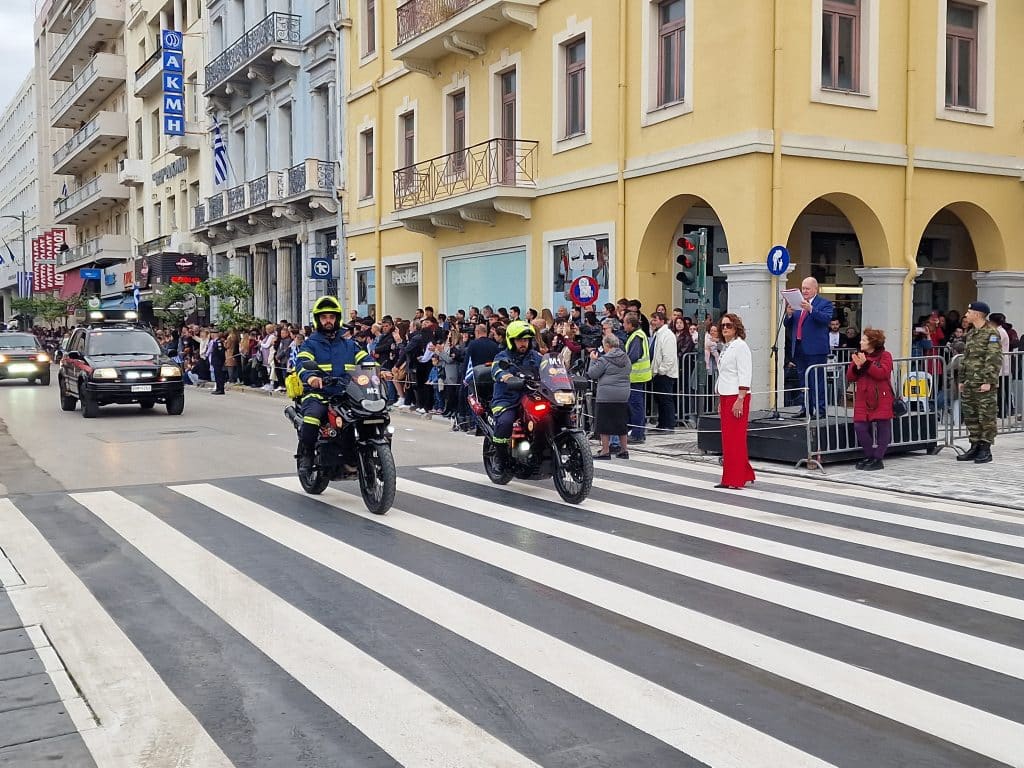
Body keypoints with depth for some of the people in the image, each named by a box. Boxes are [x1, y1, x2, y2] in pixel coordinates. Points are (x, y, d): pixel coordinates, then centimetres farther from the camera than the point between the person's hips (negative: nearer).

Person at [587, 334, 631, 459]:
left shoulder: (604, 360, -12)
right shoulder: (626, 358, 9)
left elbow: (592, 374, -9)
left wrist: (593, 360, 4)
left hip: (606, 396, -7)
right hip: (623, 396, 7)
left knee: (604, 424, 1)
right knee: (622, 423, 14)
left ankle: (605, 451, 1)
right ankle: (624, 450, 17)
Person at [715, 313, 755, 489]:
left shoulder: (740, 346, -10)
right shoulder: (726, 347, 17)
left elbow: (744, 375, -16)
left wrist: (740, 400, -21)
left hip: (737, 396, -9)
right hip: (725, 396, 9)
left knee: (736, 438, -6)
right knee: (727, 438, 9)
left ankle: (736, 480, -1)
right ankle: (729, 478, 16)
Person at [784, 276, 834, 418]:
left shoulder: (824, 303, 1)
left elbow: (826, 318, -18)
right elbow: (788, 326, 18)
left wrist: (810, 309, -28)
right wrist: (789, 314, -3)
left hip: (815, 349, -7)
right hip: (799, 348, 7)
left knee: (817, 379, -7)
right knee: (803, 379, 11)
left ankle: (820, 409, -5)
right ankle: (807, 408, 18)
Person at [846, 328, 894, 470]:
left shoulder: (884, 356, -1)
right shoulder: (858, 355, 14)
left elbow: (883, 373, -17)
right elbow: (850, 378, 9)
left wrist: (866, 364, -21)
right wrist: (856, 367, -10)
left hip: (881, 399, -5)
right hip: (863, 400, 5)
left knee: (882, 428, -2)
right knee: (860, 427, -2)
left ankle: (877, 459, 4)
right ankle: (869, 456, 12)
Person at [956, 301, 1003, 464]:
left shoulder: (991, 333, -10)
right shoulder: (971, 333, 16)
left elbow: (995, 359, -16)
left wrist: (989, 382, -20)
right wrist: (962, 379, 17)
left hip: (984, 385, -8)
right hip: (969, 384, 8)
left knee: (986, 417, -2)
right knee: (970, 416, 10)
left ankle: (985, 450, 3)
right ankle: (975, 447, 19)